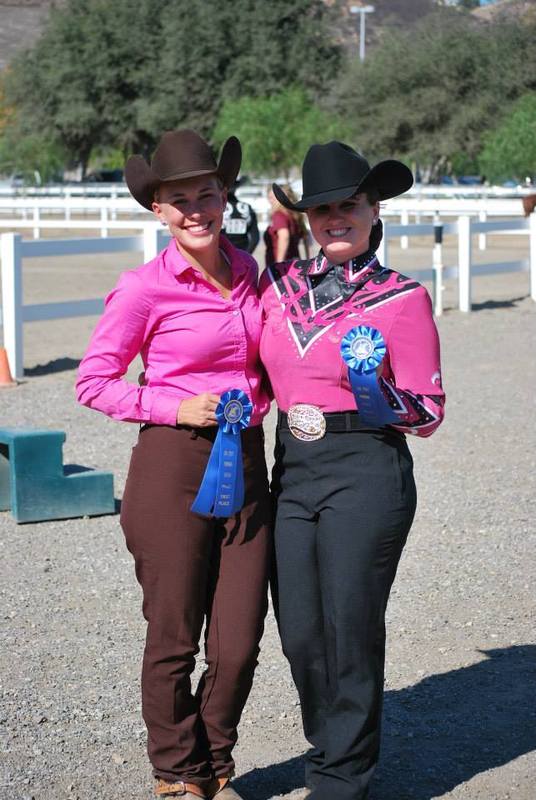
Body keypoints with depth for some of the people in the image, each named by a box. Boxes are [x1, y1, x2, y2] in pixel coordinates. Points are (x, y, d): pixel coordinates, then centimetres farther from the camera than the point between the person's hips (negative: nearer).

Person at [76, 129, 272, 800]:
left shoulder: (248, 272, 8)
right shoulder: (145, 288, -8)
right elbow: (93, 381, -4)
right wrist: (176, 407, -14)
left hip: (247, 467, 5)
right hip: (173, 470, -5)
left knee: (238, 644, 7)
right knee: (175, 639, 7)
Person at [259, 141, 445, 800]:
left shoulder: (401, 299, -4)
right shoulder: (279, 284, 9)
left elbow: (428, 415, -3)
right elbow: (259, 371, 24)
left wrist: (377, 390, -21)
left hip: (366, 473, -5)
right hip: (292, 472, 5)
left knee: (350, 628, 1)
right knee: (299, 629, 9)